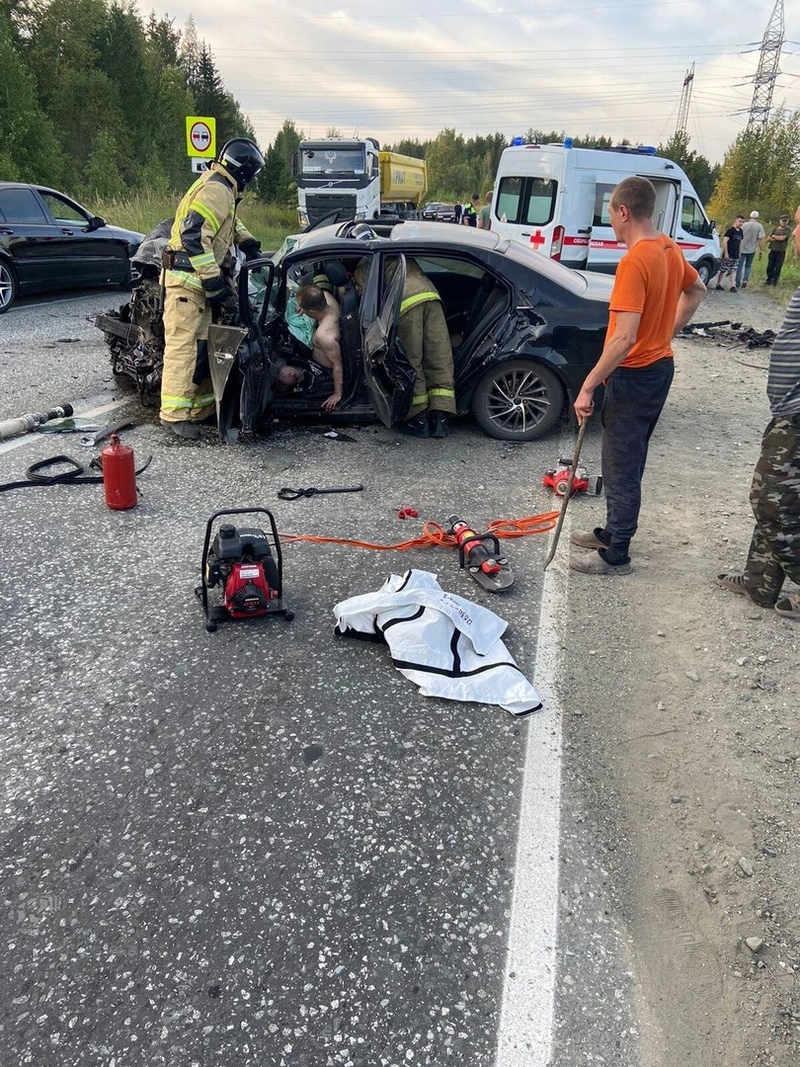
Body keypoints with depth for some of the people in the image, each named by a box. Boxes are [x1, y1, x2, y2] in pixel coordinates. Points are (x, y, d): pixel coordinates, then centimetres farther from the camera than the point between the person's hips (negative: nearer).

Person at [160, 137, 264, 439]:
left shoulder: (220, 189, 18)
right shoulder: (216, 190, -15)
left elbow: (229, 222, 38)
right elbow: (193, 235, -24)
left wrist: (248, 244, 22)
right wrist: (213, 280, -24)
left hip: (200, 281, 11)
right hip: (188, 280, -11)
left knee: (204, 346, 12)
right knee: (185, 345, -13)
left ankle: (201, 405, 19)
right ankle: (175, 413, -13)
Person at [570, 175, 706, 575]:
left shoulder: (634, 262, -23)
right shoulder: (669, 249, 6)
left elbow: (625, 337, -30)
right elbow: (696, 291, 24)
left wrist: (588, 387, -25)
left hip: (635, 376, -9)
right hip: (660, 366, 9)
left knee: (622, 467, 1)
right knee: (627, 460, 20)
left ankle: (616, 555, 12)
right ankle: (613, 531, 34)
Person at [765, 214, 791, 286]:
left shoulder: (788, 230, -2)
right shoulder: (775, 228, 9)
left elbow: (782, 238, -16)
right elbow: (768, 239, 3)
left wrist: (773, 236, -3)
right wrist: (777, 239, -11)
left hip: (781, 252, -3)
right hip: (773, 251, 4)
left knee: (778, 267, -1)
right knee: (770, 266, 5)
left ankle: (774, 281, 6)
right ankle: (769, 280, 16)